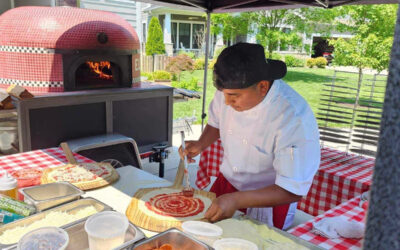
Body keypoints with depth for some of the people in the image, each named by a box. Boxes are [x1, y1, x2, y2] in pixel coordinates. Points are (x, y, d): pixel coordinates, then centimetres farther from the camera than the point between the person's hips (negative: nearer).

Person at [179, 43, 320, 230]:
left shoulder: (296, 119, -34)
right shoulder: (231, 89, -14)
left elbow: (293, 190, -29)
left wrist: (237, 200, -38)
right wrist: (201, 144, -12)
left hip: (267, 202, -5)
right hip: (225, 183, 6)